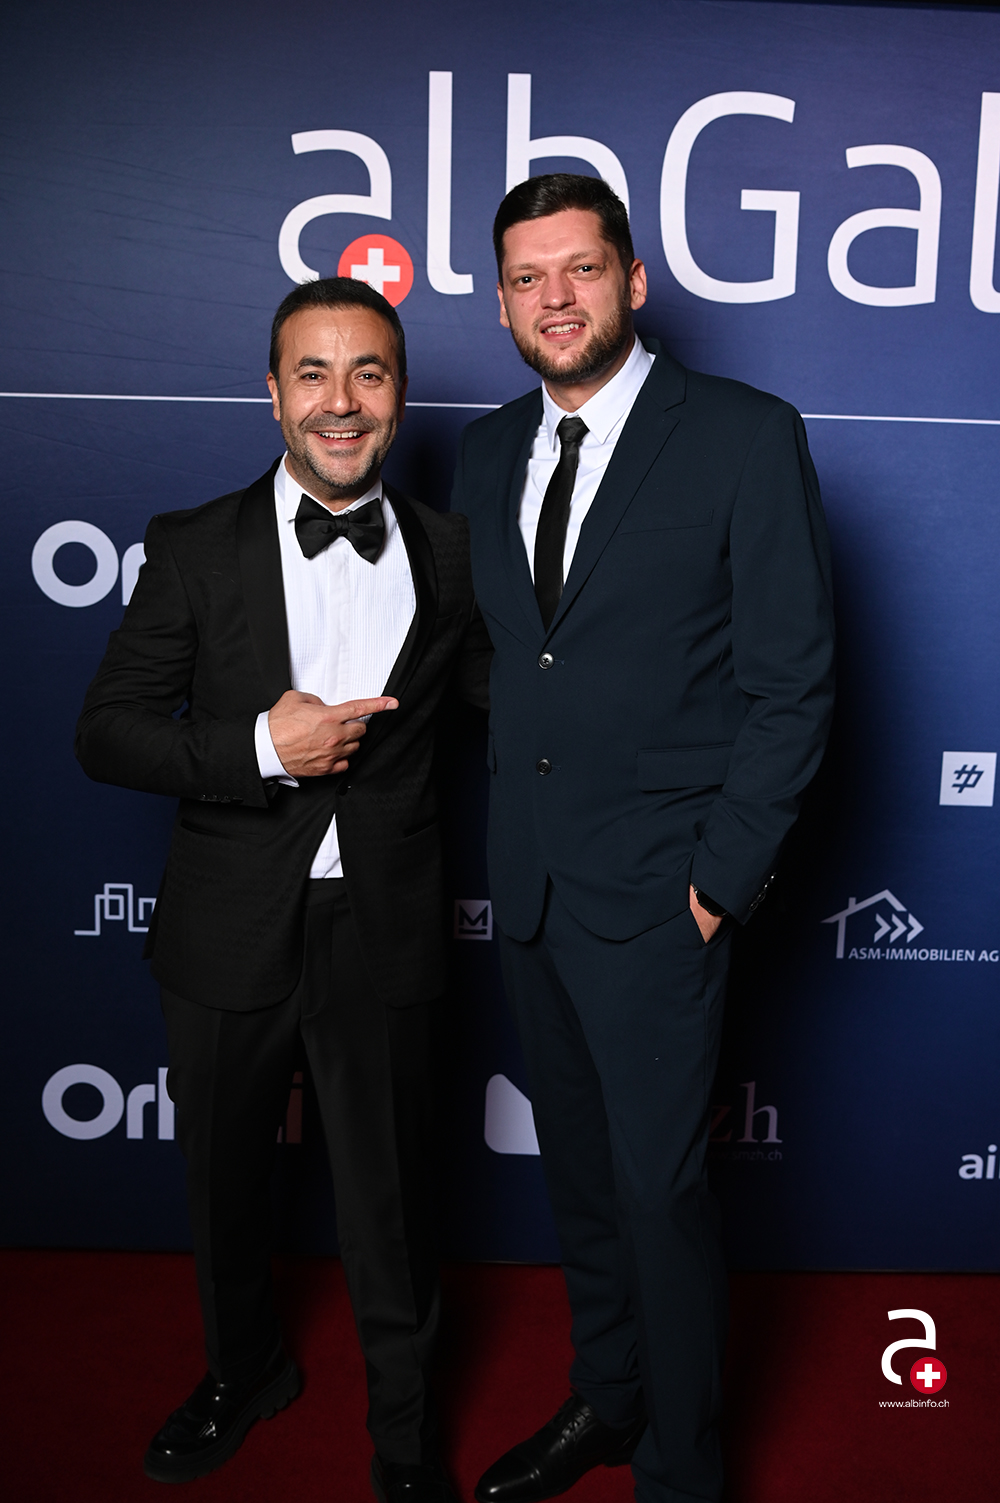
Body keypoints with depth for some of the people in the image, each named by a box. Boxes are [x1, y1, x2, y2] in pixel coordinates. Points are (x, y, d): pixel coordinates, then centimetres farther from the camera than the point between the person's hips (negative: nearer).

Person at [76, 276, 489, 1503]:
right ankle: (244, 1370, 52)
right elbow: (105, 733, -6)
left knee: (390, 1195, 13)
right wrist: (260, 746, -21)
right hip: (229, 932, 1)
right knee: (223, 1180, 21)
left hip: (381, 936, 0)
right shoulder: (194, 549, -4)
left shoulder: (449, 555, -1)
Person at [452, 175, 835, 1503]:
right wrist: (516, 803, 5)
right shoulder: (487, 452, 9)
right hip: (528, 881, 6)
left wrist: (727, 869, -13)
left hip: (656, 889, -5)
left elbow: (792, 679, -10)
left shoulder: (746, 436, -8)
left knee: (659, 1186, 4)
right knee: (578, 1167, 19)